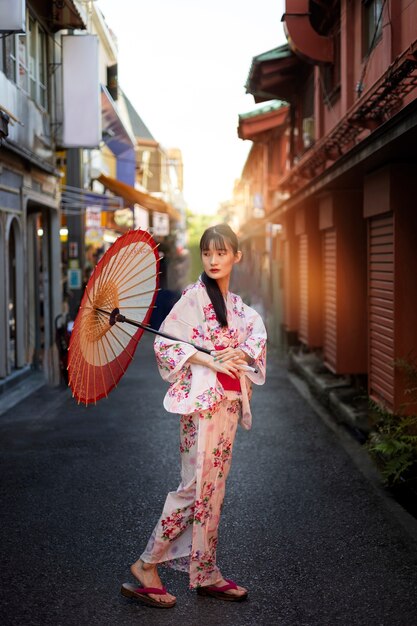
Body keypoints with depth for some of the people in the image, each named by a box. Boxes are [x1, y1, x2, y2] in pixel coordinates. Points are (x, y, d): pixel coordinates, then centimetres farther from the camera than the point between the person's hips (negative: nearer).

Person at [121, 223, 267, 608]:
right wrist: (210, 361, -18)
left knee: (214, 489, 10)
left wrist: (242, 351, -12)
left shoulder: (236, 304, 16)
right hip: (202, 399, -7)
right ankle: (146, 568, 0)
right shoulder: (194, 296, -5)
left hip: (230, 400, 7)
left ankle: (205, 573, 18)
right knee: (195, 487, -9)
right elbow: (164, 342, -11)